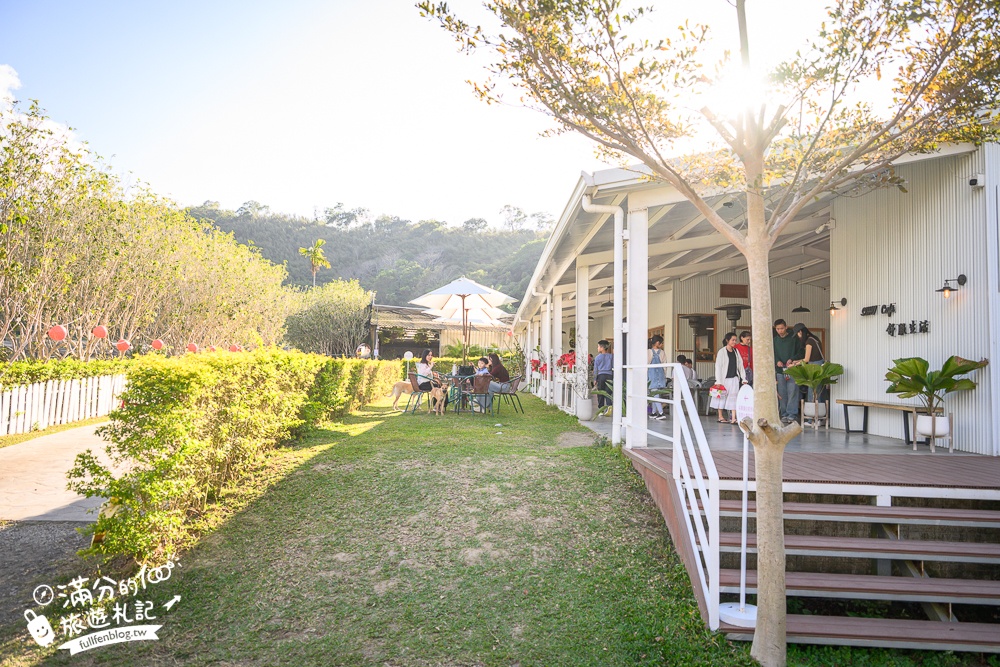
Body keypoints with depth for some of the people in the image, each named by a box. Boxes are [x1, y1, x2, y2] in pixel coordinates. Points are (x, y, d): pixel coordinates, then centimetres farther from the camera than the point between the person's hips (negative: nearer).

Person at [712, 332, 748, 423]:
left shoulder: (736, 351, 10)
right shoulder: (722, 352, -4)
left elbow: (740, 365, 11)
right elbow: (718, 367, -7)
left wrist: (743, 378, 5)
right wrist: (718, 381, -13)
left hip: (734, 378, 4)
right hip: (724, 378, -4)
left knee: (734, 397, -5)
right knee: (722, 397, 6)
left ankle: (733, 418, -7)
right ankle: (720, 417, 18)